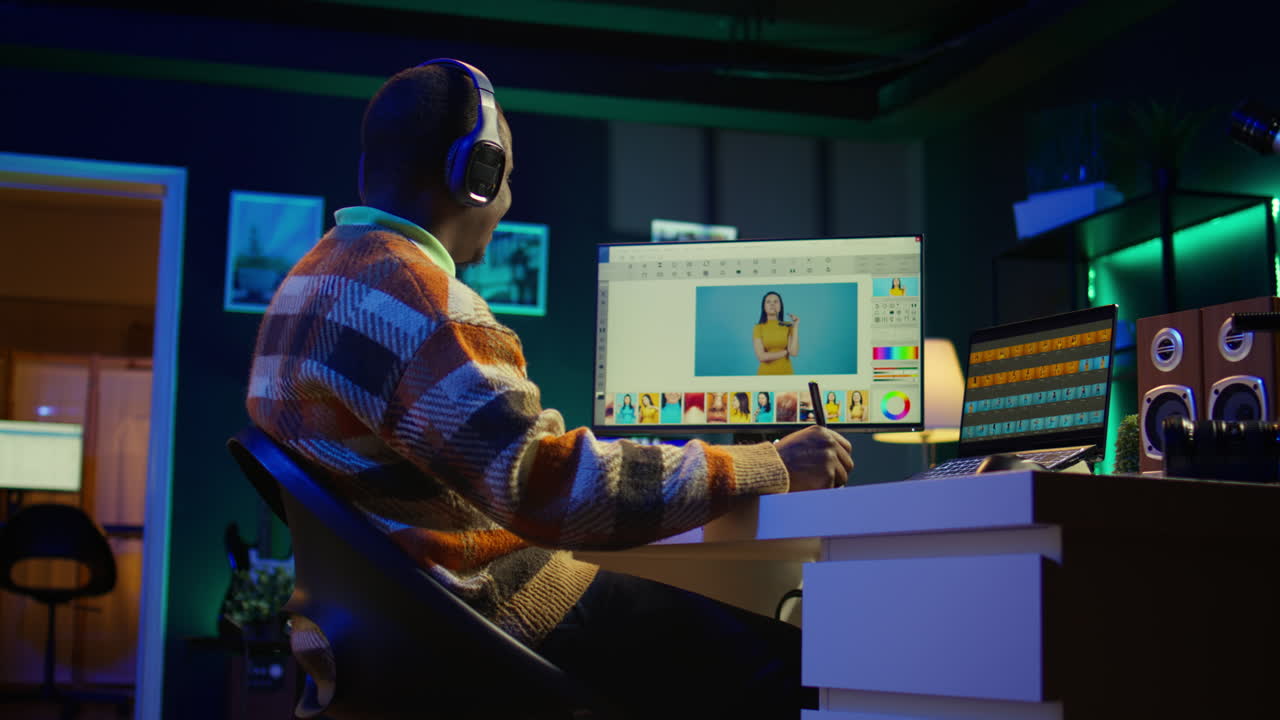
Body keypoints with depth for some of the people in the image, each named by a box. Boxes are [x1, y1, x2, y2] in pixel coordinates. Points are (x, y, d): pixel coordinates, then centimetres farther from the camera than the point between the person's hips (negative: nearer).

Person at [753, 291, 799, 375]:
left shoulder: (788, 326, 3)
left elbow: (794, 352, -10)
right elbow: (761, 356, -11)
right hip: (765, 374, -1)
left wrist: (796, 327, -7)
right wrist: (786, 352, -6)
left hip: (786, 374, 1)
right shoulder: (758, 328, -1)